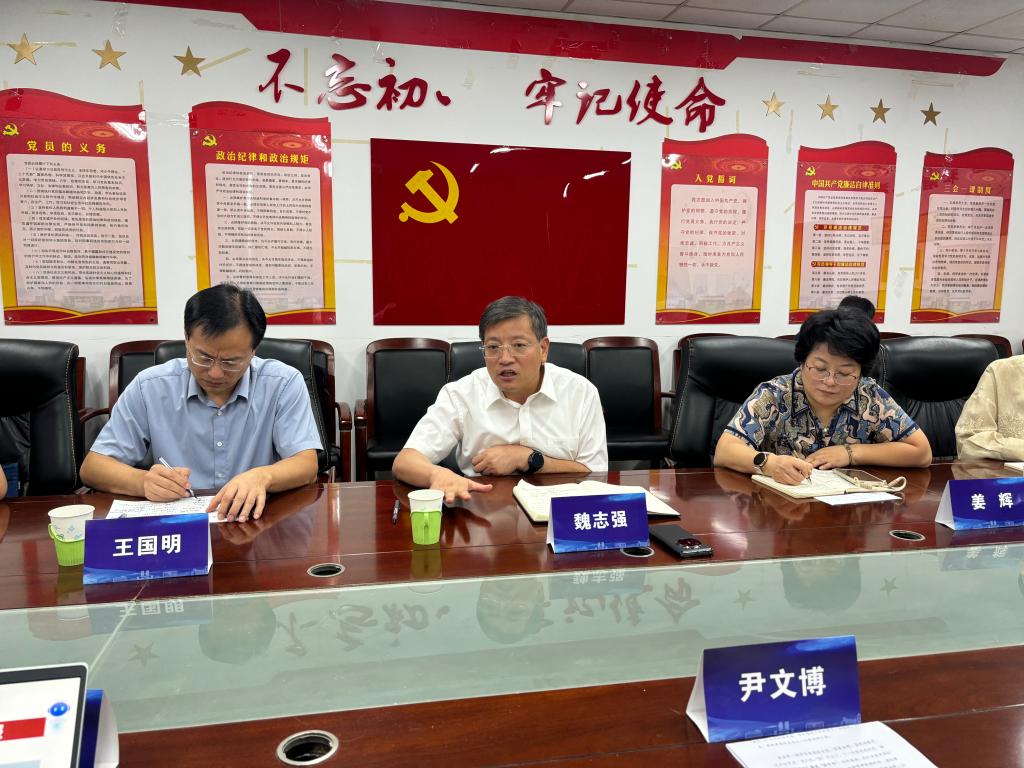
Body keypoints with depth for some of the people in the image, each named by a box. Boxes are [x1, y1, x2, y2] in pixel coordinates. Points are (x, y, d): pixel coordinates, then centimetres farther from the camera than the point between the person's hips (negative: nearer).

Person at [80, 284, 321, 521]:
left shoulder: (284, 383, -6)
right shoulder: (149, 387, -1)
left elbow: (306, 465, -10)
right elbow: (92, 467, 2)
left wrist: (262, 476, -31)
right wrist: (144, 482, -19)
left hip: (258, 524, -2)